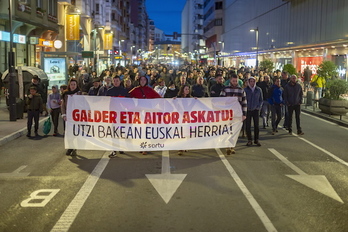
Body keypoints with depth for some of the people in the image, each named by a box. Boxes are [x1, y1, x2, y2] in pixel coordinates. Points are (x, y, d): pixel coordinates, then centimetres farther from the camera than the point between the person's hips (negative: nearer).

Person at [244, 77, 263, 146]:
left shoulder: (258, 90, 5)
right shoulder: (245, 90, 0)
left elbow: (261, 99, 13)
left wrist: (259, 107, 1)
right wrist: (245, 107, -4)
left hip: (256, 110, 1)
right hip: (248, 110, -1)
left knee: (256, 125, 2)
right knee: (248, 125, 0)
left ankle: (256, 140, 13)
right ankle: (249, 140, 10)